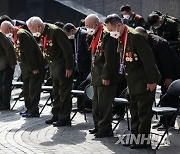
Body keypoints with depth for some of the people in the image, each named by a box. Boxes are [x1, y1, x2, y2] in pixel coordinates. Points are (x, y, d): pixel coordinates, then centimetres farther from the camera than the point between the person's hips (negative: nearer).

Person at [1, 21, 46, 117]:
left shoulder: (22, 34, -18)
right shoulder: (15, 36, 12)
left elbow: (29, 52, -22)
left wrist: (34, 68, -22)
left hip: (34, 67, -10)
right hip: (26, 68, 10)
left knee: (33, 89, -5)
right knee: (26, 90, 12)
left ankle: (34, 111, -1)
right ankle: (29, 108, 21)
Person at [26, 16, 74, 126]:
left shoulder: (55, 31, -19)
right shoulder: (44, 34, 8)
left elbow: (67, 49, -20)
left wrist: (69, 67, -20)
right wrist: (50, 66, 13)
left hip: (63, 67, -9)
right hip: (54, 67, 9)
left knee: (64, 93, -3)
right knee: (56, 93, 14)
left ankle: (64, 118, 3)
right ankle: (56, 115, 23)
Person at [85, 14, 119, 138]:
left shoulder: (106, 35, -16)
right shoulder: (96, 36, 16)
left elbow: (109, 58, -21)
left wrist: (106, 76, -22)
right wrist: (94, 74, 18)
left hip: (105, 77, -10)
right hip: (97, 76, 10)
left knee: (104, 103, -6)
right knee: (97, 103, 16)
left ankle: (105, 129, 0)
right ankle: (98, 126, 25)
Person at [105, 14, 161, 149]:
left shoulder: (135, 36, -22)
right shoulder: (121, 38, 7)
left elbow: (148, 58, -22)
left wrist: (151, 81, -20)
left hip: (144, 82, -9)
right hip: (133, 82, 9)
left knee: (144, 112, -3)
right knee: (135, 111, 15)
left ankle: (143, 140, 3)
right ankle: (135, 136, 23)